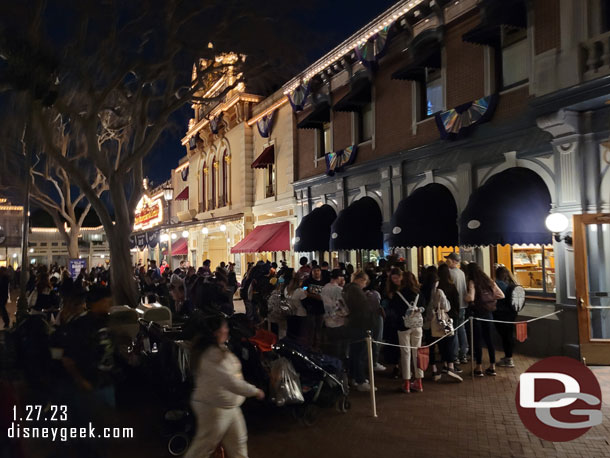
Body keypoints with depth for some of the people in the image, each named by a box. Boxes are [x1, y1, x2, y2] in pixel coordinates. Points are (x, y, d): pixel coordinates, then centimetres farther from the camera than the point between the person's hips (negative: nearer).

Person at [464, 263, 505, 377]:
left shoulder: (472, 282, -11)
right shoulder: (489, 281, 6)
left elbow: (471, 298, -25)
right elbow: (501, 295, 7)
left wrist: (466, 295, -5)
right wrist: (490, 298, 14)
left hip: (477, 313, -5)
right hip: (488, 313, 5)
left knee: (477, 340, 2)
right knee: (489, 339, 13)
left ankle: (479, 368, 7)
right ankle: (492, 367, 18)